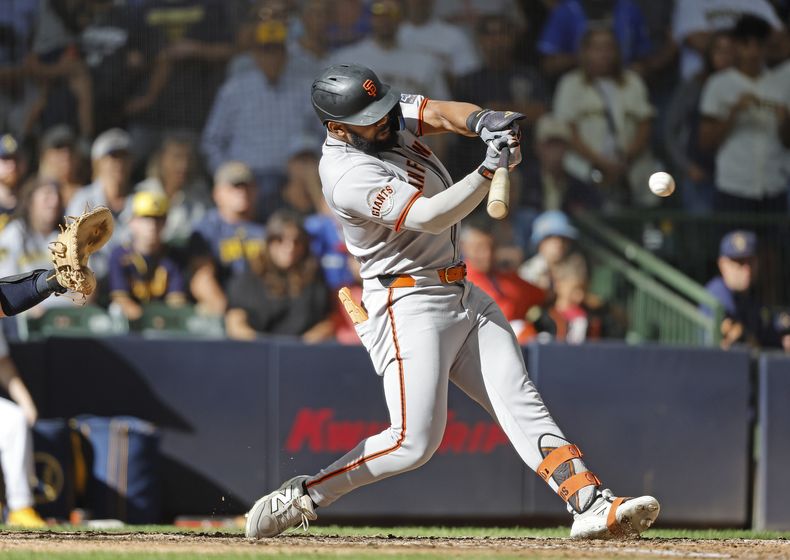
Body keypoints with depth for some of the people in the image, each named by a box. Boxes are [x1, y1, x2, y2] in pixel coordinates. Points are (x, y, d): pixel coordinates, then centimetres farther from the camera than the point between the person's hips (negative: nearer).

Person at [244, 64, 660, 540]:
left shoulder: (390, 116, 4)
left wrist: (482, 121, -30)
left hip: (463, 296, 8)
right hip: (409, 305, -8)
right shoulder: (350, 177, -22)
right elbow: (429, 217, -28)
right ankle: (302, 497, 1)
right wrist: (490, 170, -36)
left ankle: (591, 504, -10)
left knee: (523, 405, -2)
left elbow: (441, 113, -8)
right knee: (414, 442, -13)